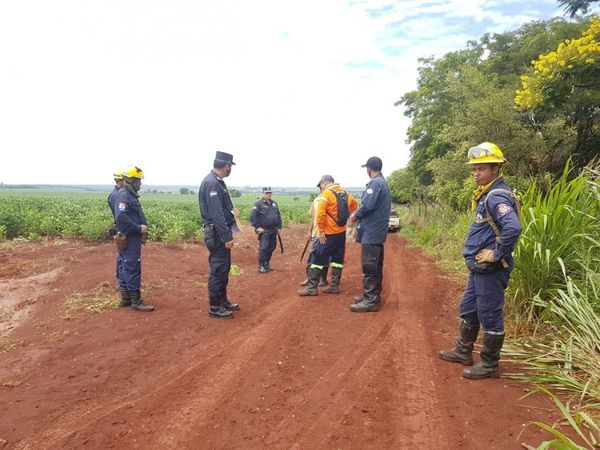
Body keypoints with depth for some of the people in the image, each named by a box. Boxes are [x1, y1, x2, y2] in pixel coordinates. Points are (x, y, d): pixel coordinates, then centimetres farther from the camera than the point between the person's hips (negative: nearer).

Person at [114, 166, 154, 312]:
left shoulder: (131, 195, 16)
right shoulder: (123, 195, -15)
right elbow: (121, 217, -27)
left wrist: (143, 226, 6)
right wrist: (139, 228, -20)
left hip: (132, 237, 10)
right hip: (129, 238, -10)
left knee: (125, 267, 13)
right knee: (133, 269, -6)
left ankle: (126, 298, 21)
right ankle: (136, 301, -1)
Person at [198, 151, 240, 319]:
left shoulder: (217, 181, 13)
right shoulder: (211, 183, -19)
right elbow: (216, 214, -24)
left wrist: (231, 211, 33)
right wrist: (227, 237, -24)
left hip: (221, 234, 10)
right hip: (217, 235, -10)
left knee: (224, 269, 17)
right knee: (218, 270, -2)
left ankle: (223, 301, 29)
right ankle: (214, 307, 8)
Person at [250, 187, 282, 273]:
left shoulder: (274, 204, 14)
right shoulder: (259, 204, -7)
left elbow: (278, 216, 21)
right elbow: (253, 217, -12)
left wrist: (279, 227, 15)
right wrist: (257, 227, -15)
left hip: (273, 230, 7)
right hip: (264, 231, -7)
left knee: (271, 248, 12)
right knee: (263, 249, -8)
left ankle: (267, 264, 25)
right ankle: (261, 267, 1)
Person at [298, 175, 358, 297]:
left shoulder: (326, 194, -12)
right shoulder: (345, 193, 9)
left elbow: (321, 214, -20)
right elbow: (354, 204, 25)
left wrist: (321, 231, -15)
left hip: (329, 233, -7)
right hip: (342, 232, 7)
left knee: (317, 257, -1)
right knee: (337, 258, 13)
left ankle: (312, 287, 0)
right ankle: (334, 286, 18)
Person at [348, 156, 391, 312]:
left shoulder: (375, 183, -15)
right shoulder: (383, 182, 17)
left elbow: (368, 204, -24)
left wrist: (356, 216, -7)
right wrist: (358, 215, 8)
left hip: (371, 232, -10)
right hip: (378, 231, 10)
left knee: (369, 266, -8)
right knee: (376, 265, 15)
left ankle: (370, 301, -5)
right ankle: (374, 295, 24)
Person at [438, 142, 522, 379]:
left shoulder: (498, 196, -19)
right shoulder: (485, 194, 11)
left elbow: (513, 228, -35)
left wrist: (497, 254, -24)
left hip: (490, 269, -10)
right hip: (479, 267, 10)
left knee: (489, 315, 3)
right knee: (468, 310, 20)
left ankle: (489, 364, 18)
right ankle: (463, 351, 36)